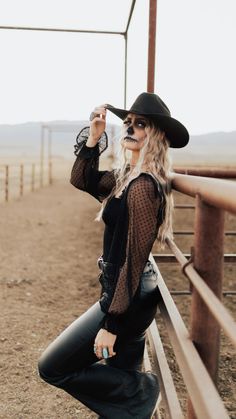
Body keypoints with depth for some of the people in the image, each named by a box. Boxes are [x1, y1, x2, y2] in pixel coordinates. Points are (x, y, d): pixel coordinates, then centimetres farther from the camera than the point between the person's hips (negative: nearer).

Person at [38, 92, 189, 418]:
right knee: (122, 378, 22)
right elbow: (82, 180, 15)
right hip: (131, 294, 9)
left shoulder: (142, 187, -23)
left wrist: (111, 324, -21)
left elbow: (134, 260, -24)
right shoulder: (125, 175, 5)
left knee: (53, 368, 3)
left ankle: (142, 390, 9)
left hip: (128, 298, -9)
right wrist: (93, 138, -1)